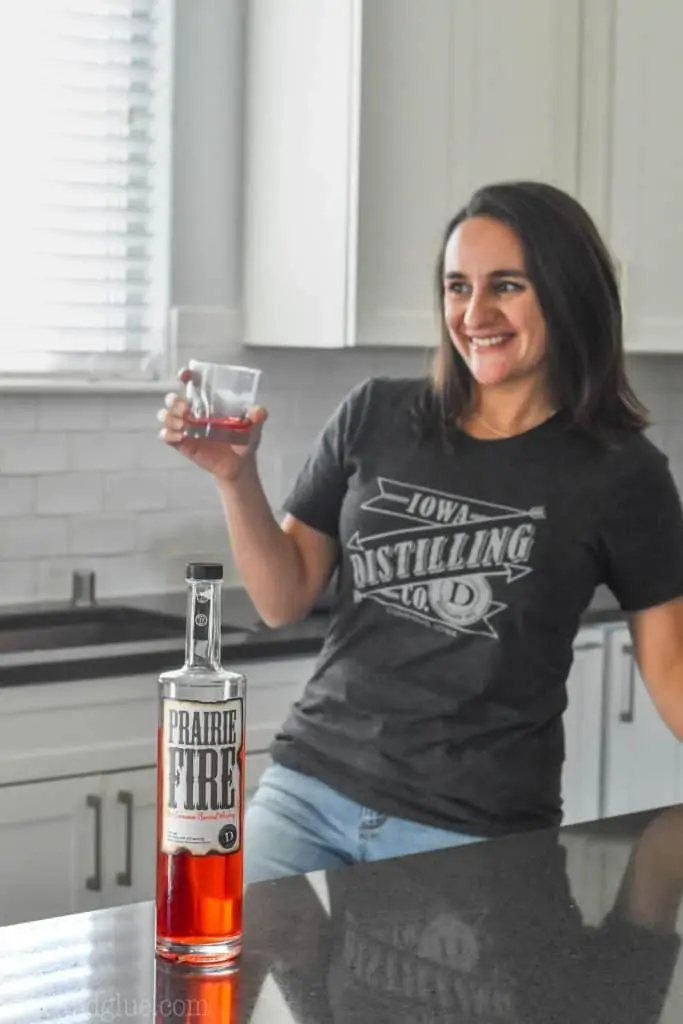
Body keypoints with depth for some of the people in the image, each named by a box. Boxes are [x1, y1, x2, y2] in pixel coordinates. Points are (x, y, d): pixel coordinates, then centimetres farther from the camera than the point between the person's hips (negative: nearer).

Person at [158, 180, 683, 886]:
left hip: (474, 834, -2)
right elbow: (285, 600, 6)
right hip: (309, 792, 3)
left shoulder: (619, 473, -4)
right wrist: (235, 477, -8)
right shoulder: (373, 417, 2)